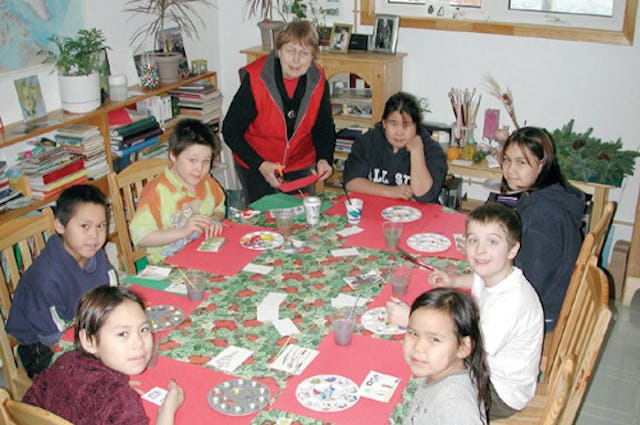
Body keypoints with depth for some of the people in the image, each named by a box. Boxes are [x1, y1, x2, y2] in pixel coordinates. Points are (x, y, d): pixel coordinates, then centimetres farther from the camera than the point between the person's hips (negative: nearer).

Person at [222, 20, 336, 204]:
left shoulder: (318, 81, -11)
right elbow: (230, 131, -16)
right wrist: (260, 165, -26)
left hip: (300, 166, 3)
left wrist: (324, 159, -16)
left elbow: (324, 127, 3)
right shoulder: (255, 80, -22)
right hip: (254, 167, -3)